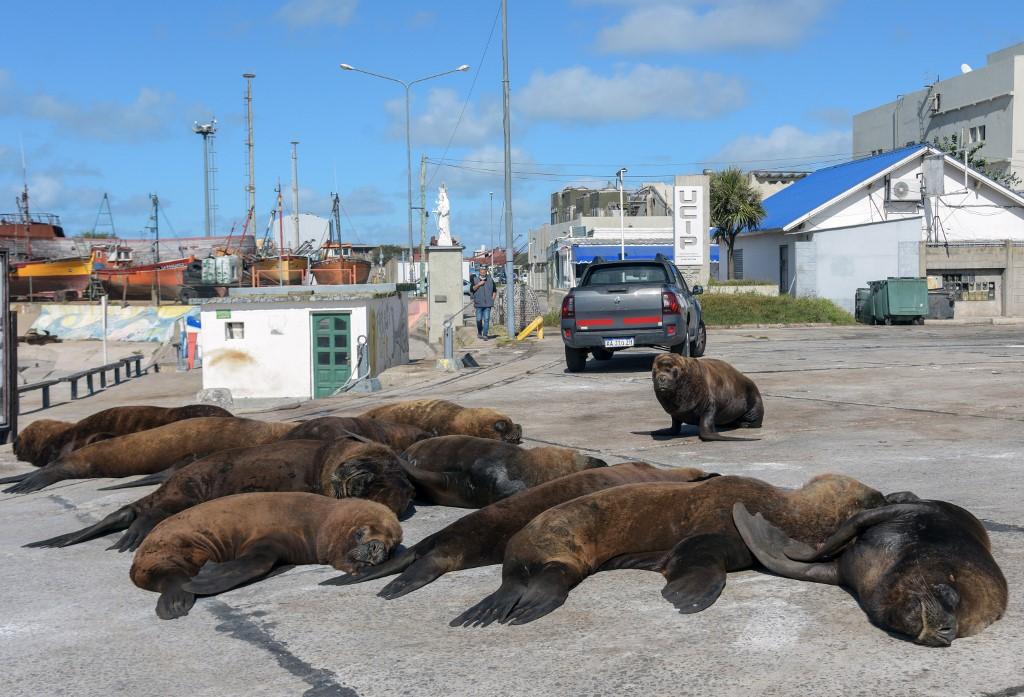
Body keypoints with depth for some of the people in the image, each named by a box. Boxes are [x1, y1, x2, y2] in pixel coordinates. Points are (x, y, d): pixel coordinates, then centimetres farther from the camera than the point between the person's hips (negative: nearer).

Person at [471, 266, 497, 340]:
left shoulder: (490, 280, 9)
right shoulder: (475, 280, 6)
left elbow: (495, 290, 16)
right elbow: (471, 289, -6)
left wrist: (492, 299, 5)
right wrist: (479, 284, -15)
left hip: (488, 303, 0)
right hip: (479, 303, 0)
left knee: (486, 319, -7)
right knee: (479, 319, 3)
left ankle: (485, 335, -6)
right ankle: (479, 332, 25)